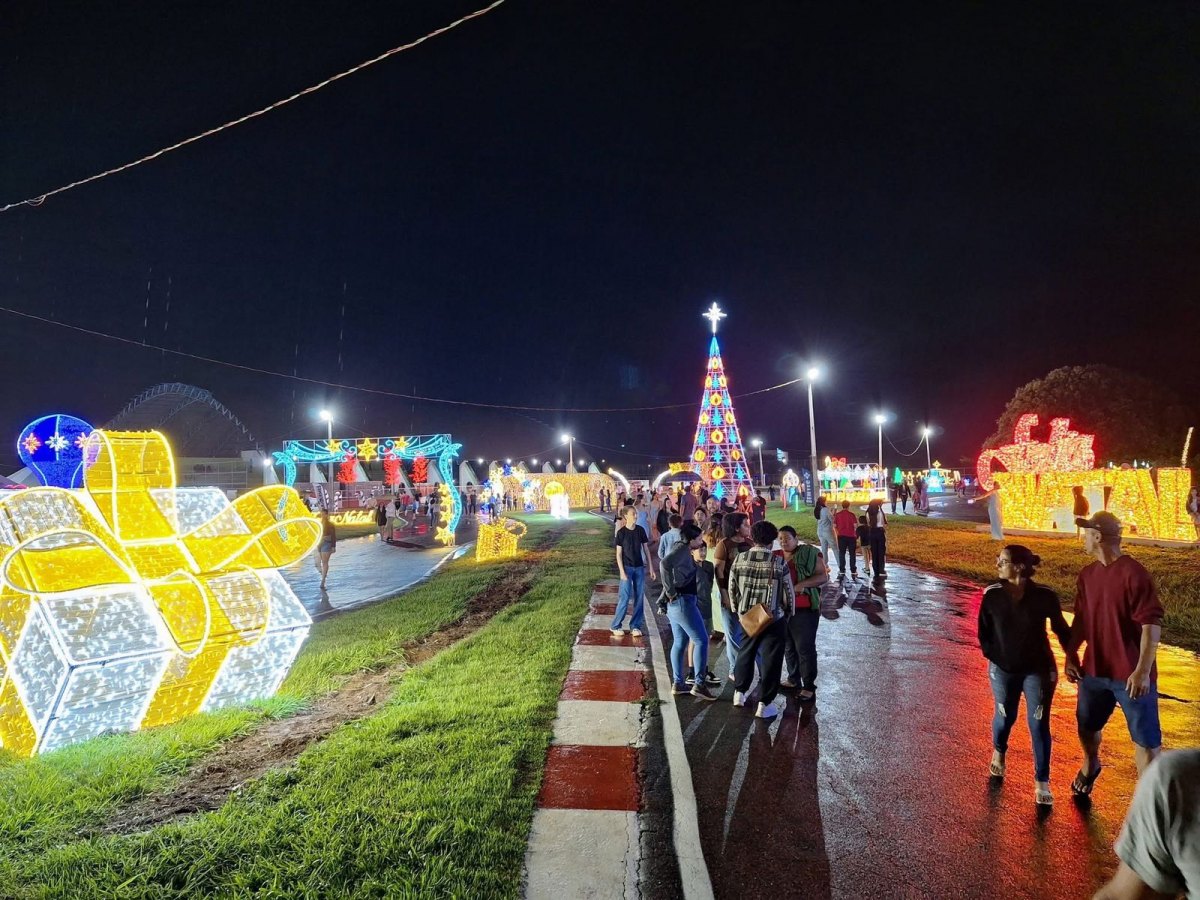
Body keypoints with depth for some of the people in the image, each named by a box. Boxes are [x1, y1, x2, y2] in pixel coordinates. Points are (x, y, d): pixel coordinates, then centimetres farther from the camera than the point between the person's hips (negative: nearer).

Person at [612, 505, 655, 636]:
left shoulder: (640, 530, 3)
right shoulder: (621, 532, -8)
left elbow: (645, 549, 9)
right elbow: (619, 554, -7)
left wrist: (650, 567, 7)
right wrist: (622, 571, -13)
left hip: (640, 567, 4)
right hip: (627, 567, -4)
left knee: (639, 597, 6)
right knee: (625, 597, -5)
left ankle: (635, 626, 16)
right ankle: (616, 626, 8)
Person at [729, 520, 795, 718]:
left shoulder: (739, 560, -5)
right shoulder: (778, 563, -14)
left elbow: (732, 589, 3)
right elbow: (788, 593, -5)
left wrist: (737, 611, 18)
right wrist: (788, 614, 12)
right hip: (774, 619, -4)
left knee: (745, 653, 22)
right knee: (771, 660, 7)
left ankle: (739, 692, 35)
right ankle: (764, 704, 12)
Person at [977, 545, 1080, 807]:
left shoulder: (1044, 596, -17)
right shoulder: (992, 595, -13)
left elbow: (1061, 628, -1)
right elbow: (983, 631, 0)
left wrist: (1072, 656, -1)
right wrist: (993, 656, -3)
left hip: (1038, 670, -1)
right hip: (1003, 670, 1)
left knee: (1039, 725, 4)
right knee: (1005, 717, 16)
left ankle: (1042, 783, 18)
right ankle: (998, 752, 47)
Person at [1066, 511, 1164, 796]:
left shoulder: (1134, 574, -18)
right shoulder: (1087, 575, 5)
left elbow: (1152, 624, -19)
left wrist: (1143, 671, -22)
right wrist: (1070, 657, 10)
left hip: (1131, 674, -7)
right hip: (1095, 669, 7)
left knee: (1146, 738, 3)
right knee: (1086, 726, 21)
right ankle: (1090, 766, 47)